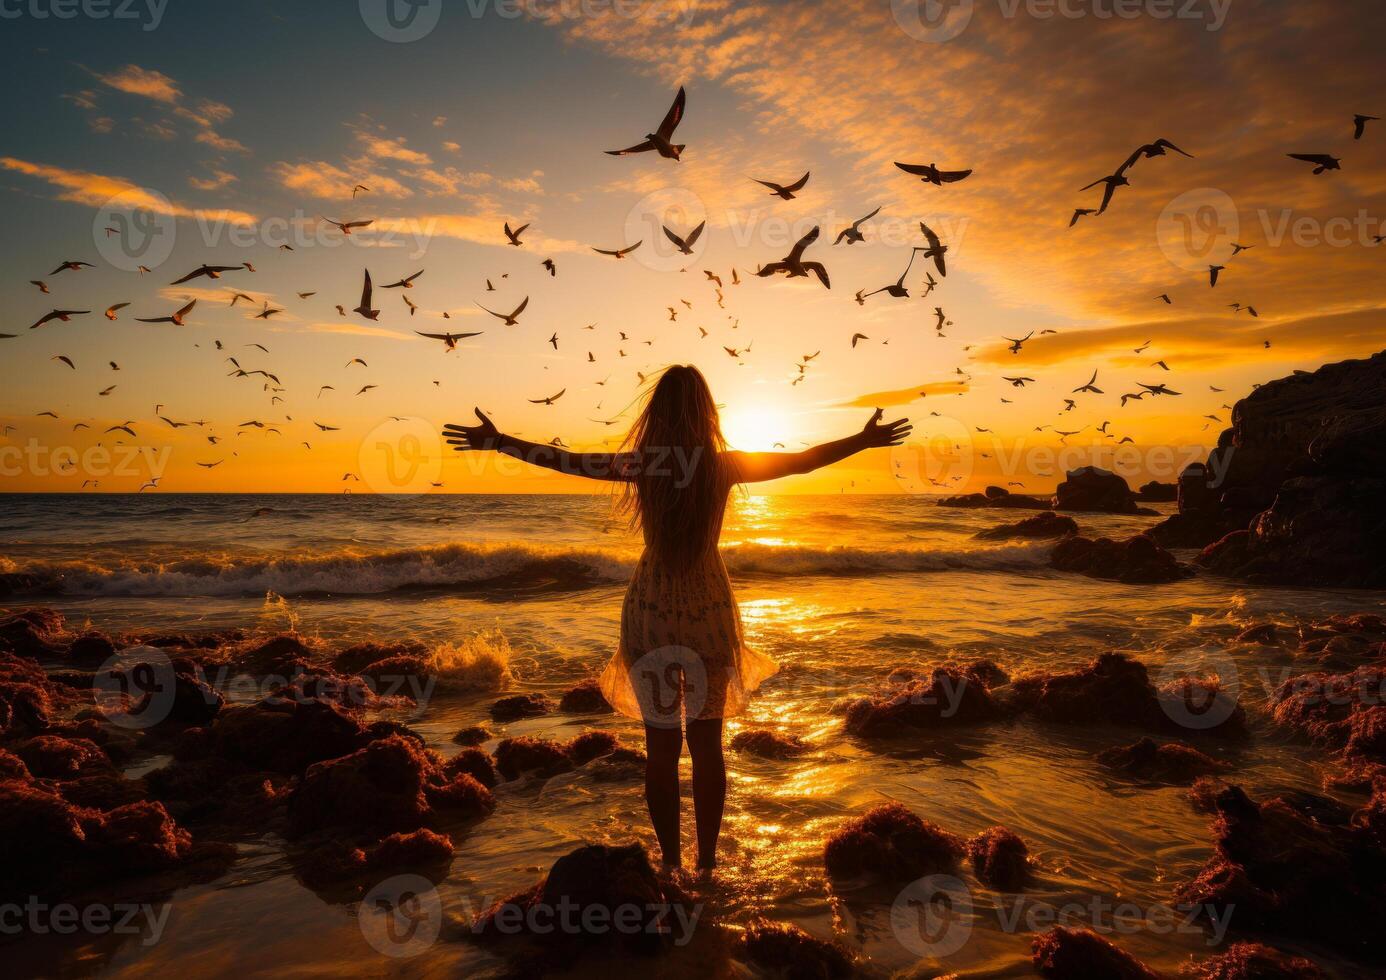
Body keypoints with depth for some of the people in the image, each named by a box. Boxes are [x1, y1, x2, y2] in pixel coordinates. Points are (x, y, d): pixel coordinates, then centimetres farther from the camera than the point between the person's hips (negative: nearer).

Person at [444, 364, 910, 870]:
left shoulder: (641, 464, -10)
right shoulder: (724, 466, -8)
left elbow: (562, 459, -3)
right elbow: (805, 459, 1)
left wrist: (496, 440, 10)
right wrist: (865, 440, 15)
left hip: (651, 610, 0)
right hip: (709, 611, 0)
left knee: (661, 742, 10)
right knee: (707, 741, 12)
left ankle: (671, 862, 18)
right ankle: (707, 861, 21)